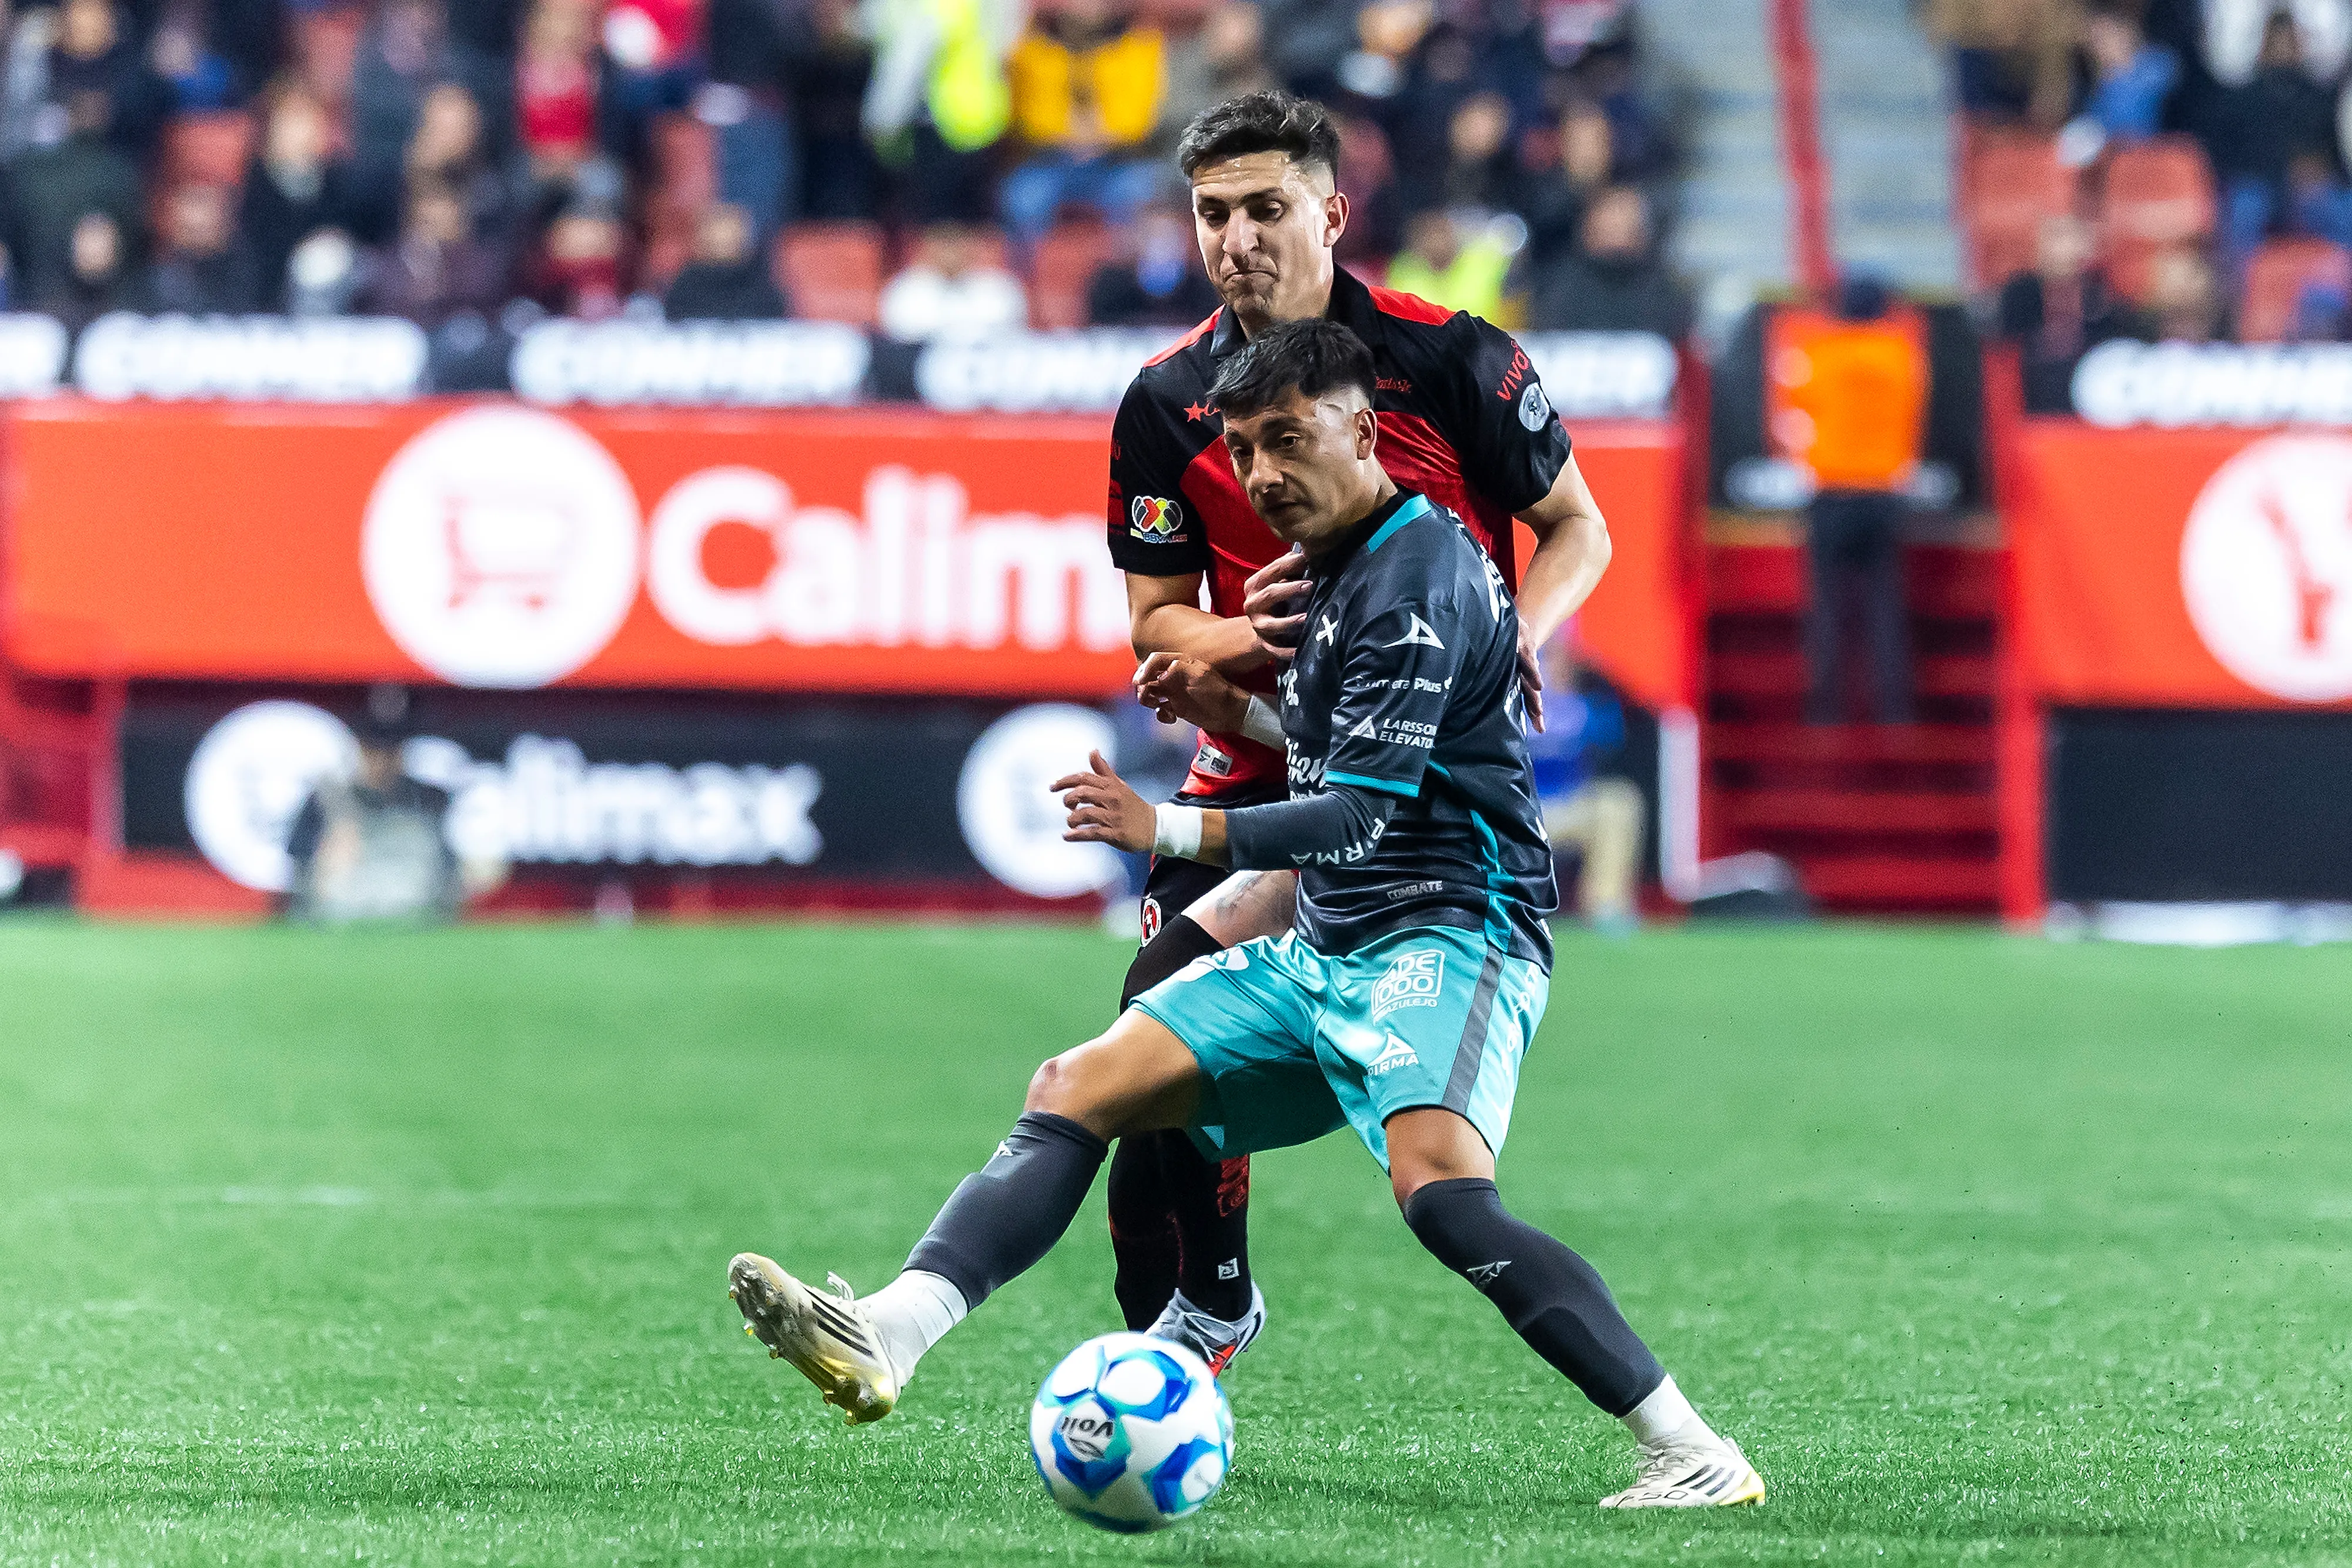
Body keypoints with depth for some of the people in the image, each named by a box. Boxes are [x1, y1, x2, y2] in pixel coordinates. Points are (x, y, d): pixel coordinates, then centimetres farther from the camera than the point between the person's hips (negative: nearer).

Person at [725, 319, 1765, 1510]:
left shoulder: (1420, 575, -13)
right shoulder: (1335, 563, 17)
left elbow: (1361, 817, -20)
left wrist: (1169, 830, -25)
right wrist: (1241, 715, 12)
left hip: (1447, 933, -10)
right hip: (1325, 952, 10)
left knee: (1438, 1186, -33)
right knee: (1079, 1088, -2)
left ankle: (1692, 1453, -32)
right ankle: (889, 1335, -15)